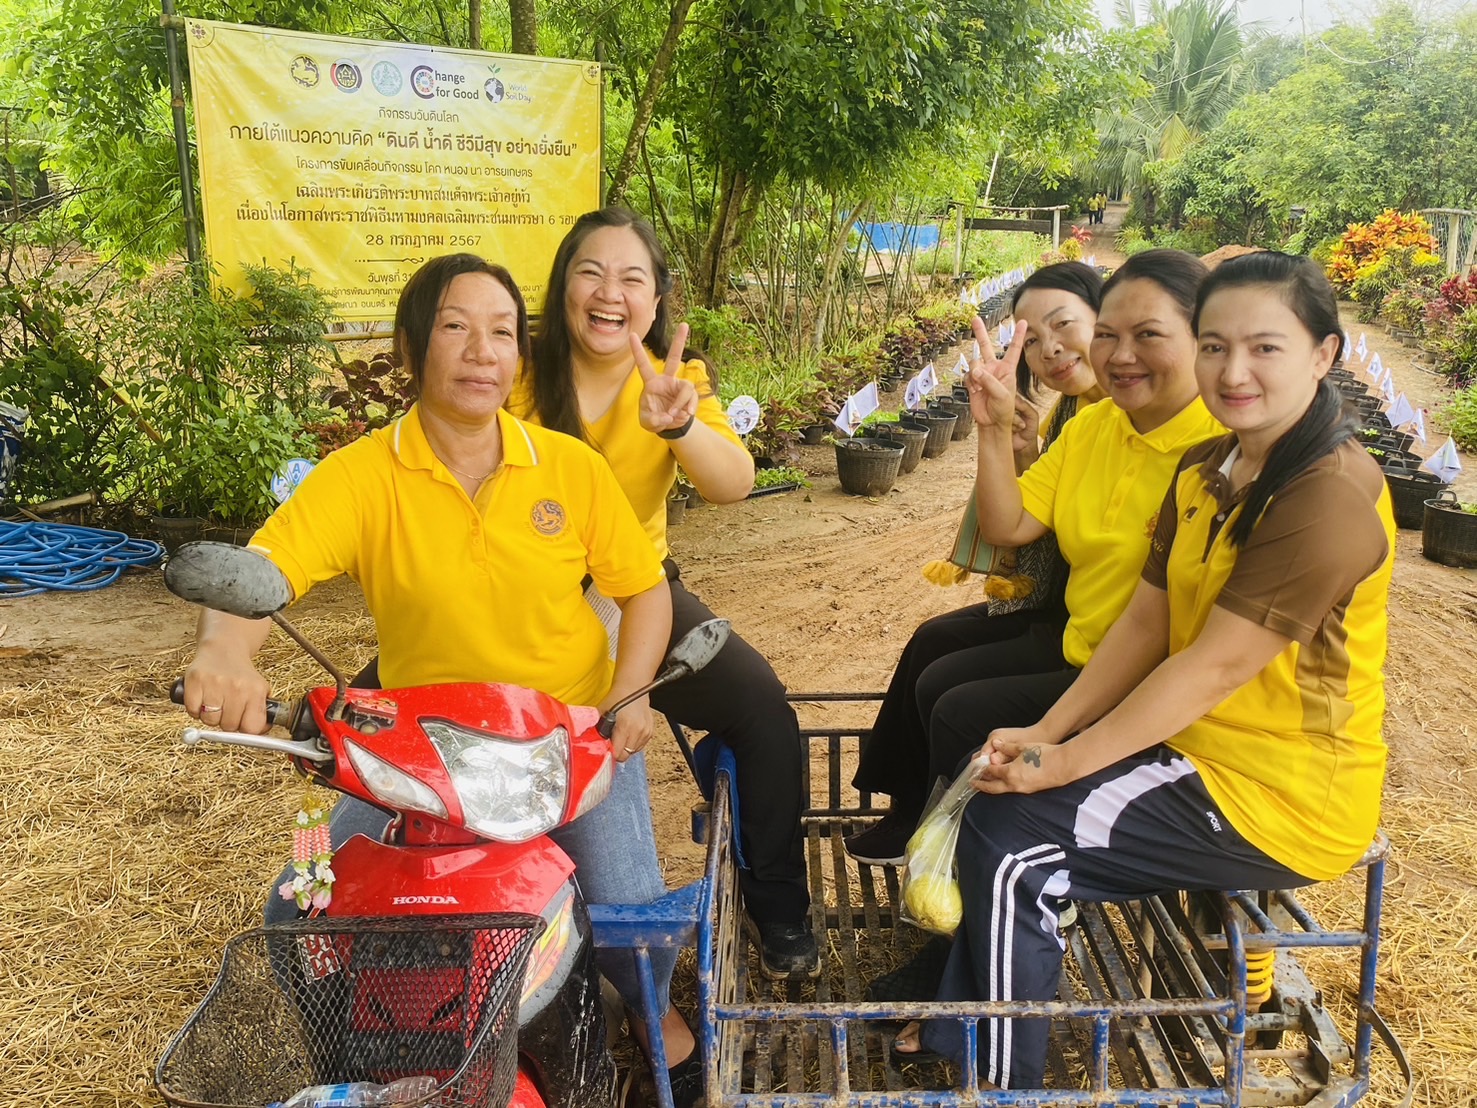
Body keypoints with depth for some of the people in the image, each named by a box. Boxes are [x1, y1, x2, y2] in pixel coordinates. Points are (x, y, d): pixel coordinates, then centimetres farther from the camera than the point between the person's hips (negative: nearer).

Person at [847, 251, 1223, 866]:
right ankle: (915, 817, 34)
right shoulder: (1091, 426, 4)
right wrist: (994, 427, -9)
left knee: (965, 716, -10)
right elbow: (1007, 527, 3)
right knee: (936, 685, 11)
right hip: (1078, 646, 8)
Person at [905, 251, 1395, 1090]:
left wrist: (1065, 762, -21)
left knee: (1013, 841, -16)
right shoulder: (1207, 471, 5)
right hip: (1194, 744, 9)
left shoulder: (1332, 501, -22)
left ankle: (1006, 1078, 7)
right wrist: (1045, 734, -9)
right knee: (993, 780, 4)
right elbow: (1145, 624, 1)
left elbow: (1215, 666, -25)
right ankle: (960, 1029, 18)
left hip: (1283, 795, -9)